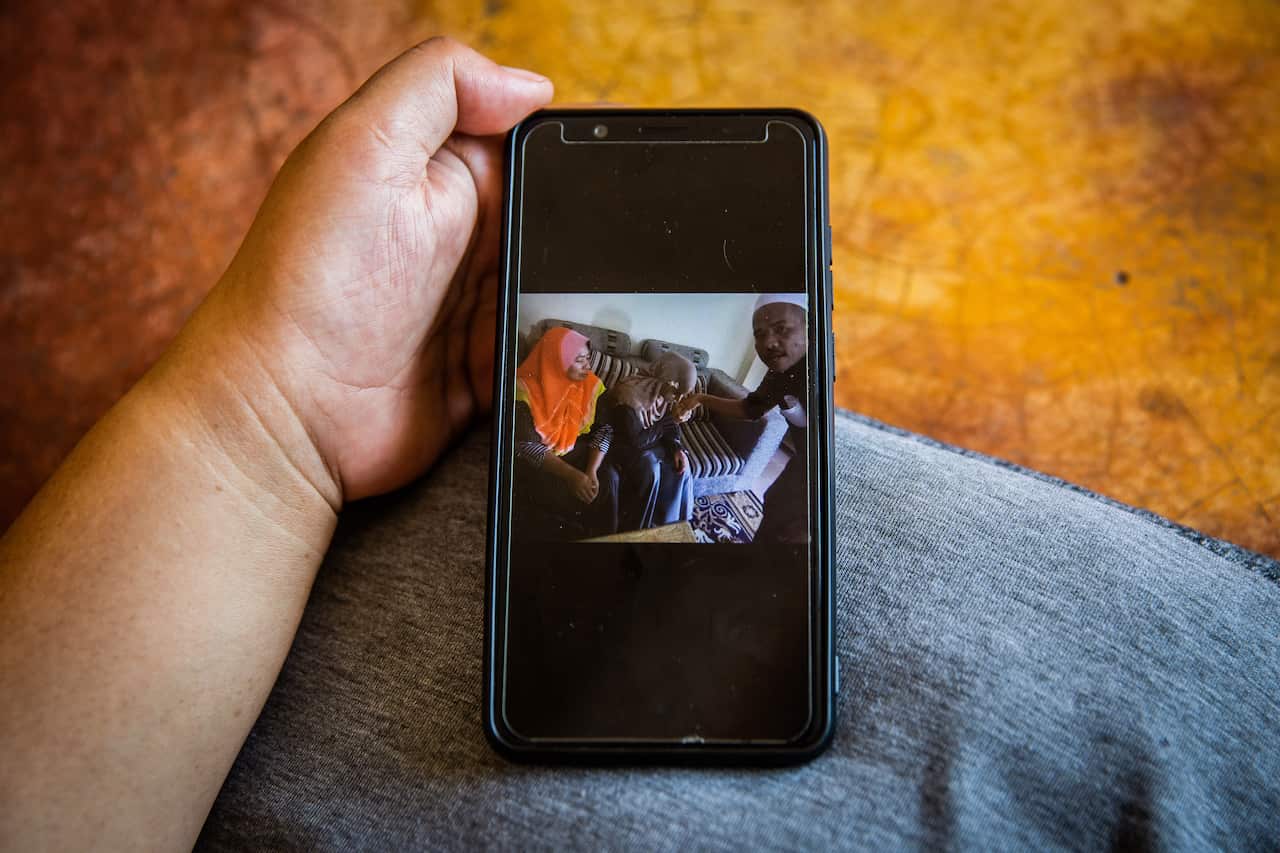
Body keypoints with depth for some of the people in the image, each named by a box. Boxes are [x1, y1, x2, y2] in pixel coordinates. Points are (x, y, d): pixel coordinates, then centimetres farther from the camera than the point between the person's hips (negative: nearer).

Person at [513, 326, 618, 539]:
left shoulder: (591, 385, -5)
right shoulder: (525, 389, -18)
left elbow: (604, 428, -5)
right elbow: (526, 445, -22)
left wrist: (592, 470, -23)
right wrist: (572, 475, -31)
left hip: (577, 452, 4)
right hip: (535, 462, -4)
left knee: (608, 479, -21)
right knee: (569, 496, -28)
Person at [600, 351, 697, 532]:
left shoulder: (665, 391, -10)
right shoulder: (630, 394, -33)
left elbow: (670, 425, 3)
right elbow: (635, 440, -30)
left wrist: (677, 448, -15)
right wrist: (670, 421, -27)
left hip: (652, 442, 7)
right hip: (623, 444, -7)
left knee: (681, 467, -12)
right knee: (650, 468, -30)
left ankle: (674, 524, 3)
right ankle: (635, 530, -12)